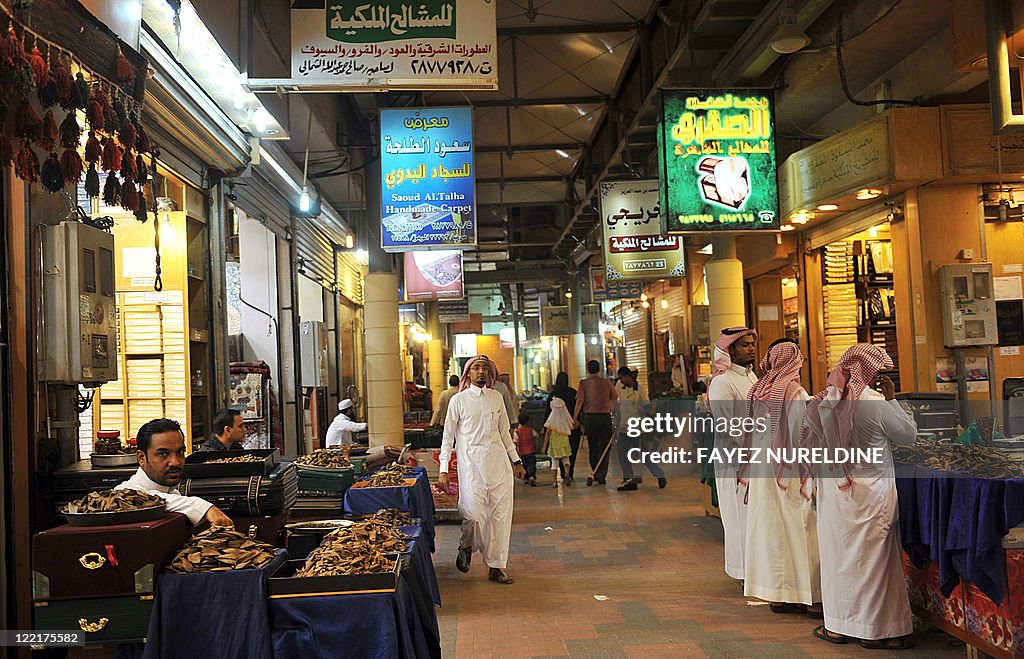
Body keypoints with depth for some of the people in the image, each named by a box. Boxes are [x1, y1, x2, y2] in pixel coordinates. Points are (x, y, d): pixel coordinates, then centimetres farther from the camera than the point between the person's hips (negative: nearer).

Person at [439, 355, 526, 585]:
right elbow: (448, 437, 3)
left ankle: (496, 566, 15)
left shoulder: (496, 398, 13)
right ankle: (466, 547, 18)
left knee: (501, 515, 3)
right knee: (474, 514, -14)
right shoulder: (458, 400, 1)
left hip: (499, 462, 4)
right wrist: (443, 470, -3)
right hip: (471, 463, -4)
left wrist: (516, 461, 17)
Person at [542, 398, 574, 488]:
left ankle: (555, 481, 5)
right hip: (565, 442, 2)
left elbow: (547, 434, -8)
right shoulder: (566, 418, -4)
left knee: (554, 462, 6)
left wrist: (545, 446, -2)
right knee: (566, 460, 14)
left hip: (554, 444, -2)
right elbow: (571, 429, 9)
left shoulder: (551, 420, -11)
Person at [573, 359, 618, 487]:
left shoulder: (583, 383, 0)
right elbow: (615, 400, 6)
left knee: (593, 447, 13)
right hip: (605, 416, 1)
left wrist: (575, 418, -2)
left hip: (589, 417, 0)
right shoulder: (607, 383, 6)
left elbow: (580, 401, -7)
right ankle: (601, 476, 3)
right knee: (603, 447, 6)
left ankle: (594, 473, 12)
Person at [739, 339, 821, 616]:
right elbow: (800, 438, -16)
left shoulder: (756, 391, 4)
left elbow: (748, 434, 8)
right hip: (788, 475, -6)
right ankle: (812, 597, 9)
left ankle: (777, 595, 18)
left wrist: (747, 473, 14)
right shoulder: (795, 393, -14)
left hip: (761, 472, 6)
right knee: (797, 530, 2)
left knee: (770, 530, 11)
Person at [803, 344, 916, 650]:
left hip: (832, 492, 4)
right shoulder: (876, 404, -16)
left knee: (836, 555, 13)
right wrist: (892, 398, 4)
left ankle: (836, 626, 21)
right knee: (870, 559, 6)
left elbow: (809, 447, 4)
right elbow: (909, 434, -2)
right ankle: (875, 629, 14)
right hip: (870, 495, -4)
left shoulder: (819, 403, -2)